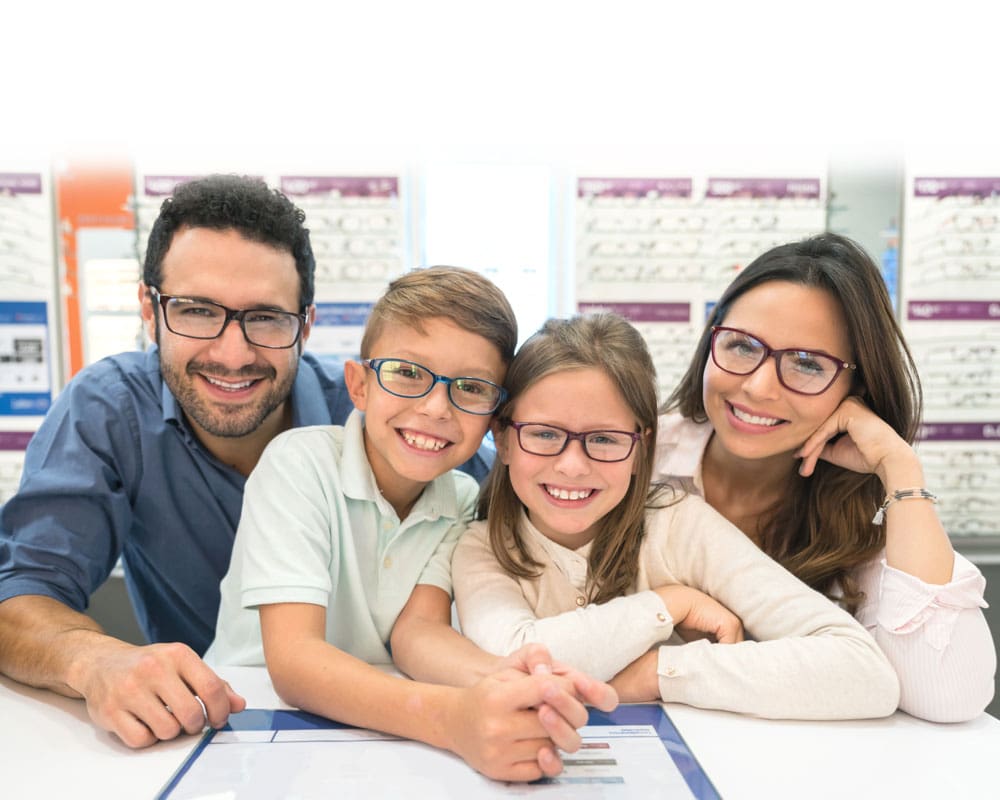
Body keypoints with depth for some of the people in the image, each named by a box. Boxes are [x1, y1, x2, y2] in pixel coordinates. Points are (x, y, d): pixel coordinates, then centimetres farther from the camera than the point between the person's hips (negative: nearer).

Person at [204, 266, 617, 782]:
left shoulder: (463, 501, -2)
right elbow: (292, 658, -25)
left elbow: (416, 628, -15)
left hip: (382, 734, 4)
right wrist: (450, 716, -40)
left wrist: (494, 679, -35)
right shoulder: (298, 464, -16)